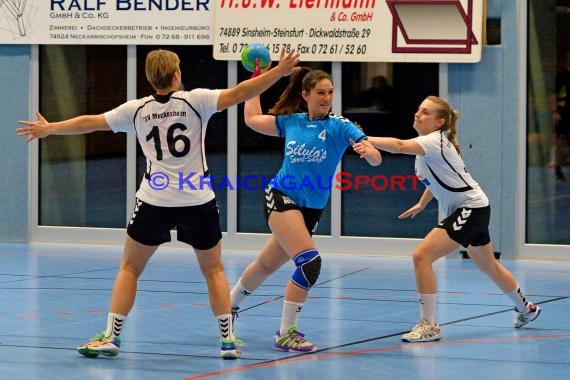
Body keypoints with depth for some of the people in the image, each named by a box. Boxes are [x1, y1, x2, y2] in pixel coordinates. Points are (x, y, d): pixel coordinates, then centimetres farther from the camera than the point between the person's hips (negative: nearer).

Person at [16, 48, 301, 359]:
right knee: (213, 270, 14)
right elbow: (238, 93, -15)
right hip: (198, 202, -1)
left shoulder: (137, 109, 0)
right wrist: (279, 71, -12)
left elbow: (89, 123, 9)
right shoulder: (195, 101, -7)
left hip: (154, 201, 1)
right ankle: (228, 340, 9)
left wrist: (48, 129, 22)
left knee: (129, 268, 14)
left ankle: (111, 336, 7)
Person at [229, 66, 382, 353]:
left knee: (267, 265, 15)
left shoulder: (339, 126, -6)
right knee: (310, 262, -21)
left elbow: (375, 159, -16)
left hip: (311, 209, 2)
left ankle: (230, 305, 43)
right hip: (281, 198, -2)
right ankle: (286, 334, -12)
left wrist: (368, 151, -39)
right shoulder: (290, 121, 1)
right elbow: (252, 118, 17)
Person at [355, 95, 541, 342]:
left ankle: (428, 326, -16)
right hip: (464, 210, 11)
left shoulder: (436, 141, -23)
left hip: (471, 208, -11)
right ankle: (526, 309, 48)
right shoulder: (426, 144, 6)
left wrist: (362, 139, -48)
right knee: (488, 266, 27)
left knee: (421, 255, -20)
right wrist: (421, 204, 21)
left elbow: (398, 146, -41)